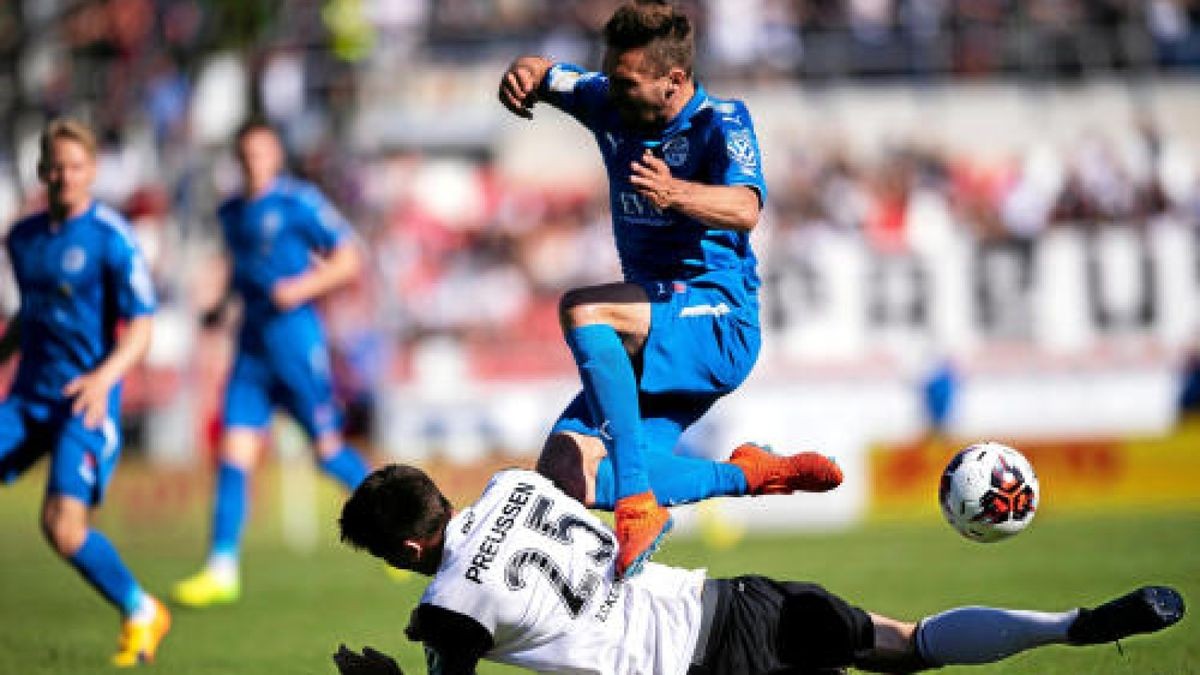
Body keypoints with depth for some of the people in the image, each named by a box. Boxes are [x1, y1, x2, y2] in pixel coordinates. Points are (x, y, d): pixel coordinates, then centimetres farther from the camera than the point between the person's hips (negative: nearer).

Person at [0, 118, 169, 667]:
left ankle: (142, 614, 4)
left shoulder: (111, 238, -9)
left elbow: (141, 327, -11)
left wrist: (105, 376, -27)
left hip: (86, 400, -6)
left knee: (63, 525, -18)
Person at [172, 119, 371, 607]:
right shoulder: (231, 214, 14)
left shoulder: (299, 202, -6)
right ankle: (222, 570, -6)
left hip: (295, 336, -6)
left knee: (328, 448, -1)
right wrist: (219, 307, 16)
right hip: (252, 344, 6)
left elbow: (348, 260, -5)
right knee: (234, 453, -3)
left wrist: (303, 287, -18)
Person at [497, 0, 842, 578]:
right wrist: (522, 74, -5)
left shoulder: (721, 121, -11)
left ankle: (639, 503, -38)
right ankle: (748, 473, 4)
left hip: (720, 324, -8)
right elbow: (544, 76, 21)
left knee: (581, 311, -33)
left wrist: (673, 193, -50)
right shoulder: (612, 107, 7)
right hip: (656, 344, 8)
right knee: (565, 478, -9)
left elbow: (744, 209, -29)